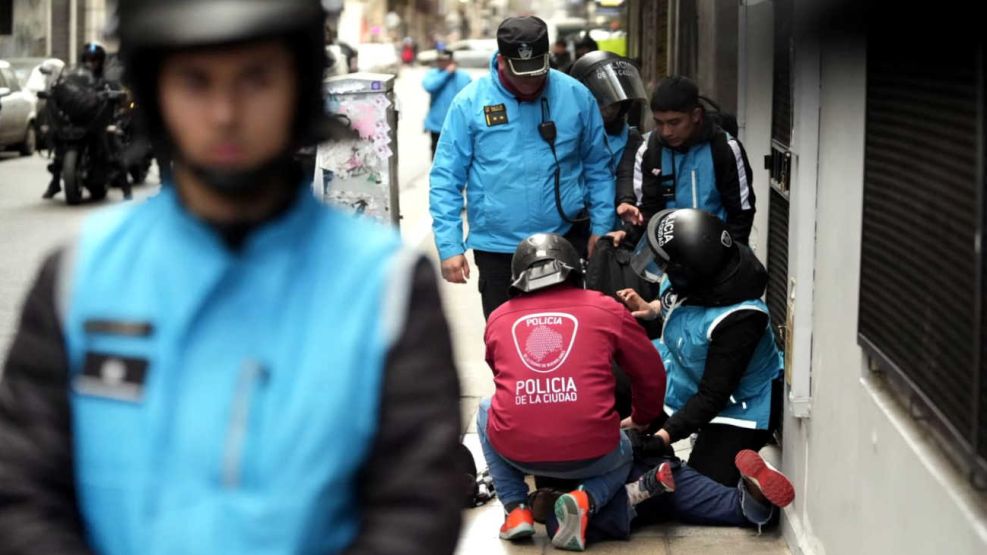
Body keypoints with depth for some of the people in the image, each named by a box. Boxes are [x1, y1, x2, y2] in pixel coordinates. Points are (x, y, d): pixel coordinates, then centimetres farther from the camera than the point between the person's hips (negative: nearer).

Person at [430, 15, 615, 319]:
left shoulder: (576, 96, -1)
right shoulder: (470, 102, -6)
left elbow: (597, 167, 8)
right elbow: (446, 179, -4)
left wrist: (601, 227, 3)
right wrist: (450, 246, -9)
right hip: (498, 248, -1)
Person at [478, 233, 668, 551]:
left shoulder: (498, 318, 12)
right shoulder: (606, 310, 7)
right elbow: (651, 375, 16)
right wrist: (642, 421, 38)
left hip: (516, 451, 1)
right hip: (590, 454, -1)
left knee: (486, 410, 36)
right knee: (622, 453, 36)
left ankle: (516, 509, 18)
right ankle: (584, 501, 2)